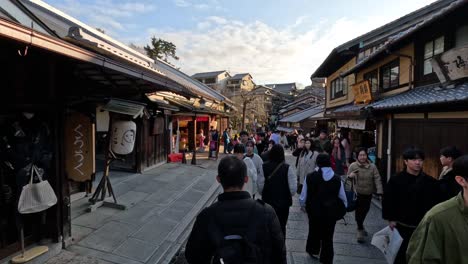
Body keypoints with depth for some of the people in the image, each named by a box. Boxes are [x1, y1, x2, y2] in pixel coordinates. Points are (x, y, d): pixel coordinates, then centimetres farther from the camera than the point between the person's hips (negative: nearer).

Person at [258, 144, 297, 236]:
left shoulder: (264, 167, -12)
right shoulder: (287, 168, -16)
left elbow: (260, 186, -12)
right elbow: (293, 189, -17)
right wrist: (288, 196, 5)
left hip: (267, 202, 1)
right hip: (284, 202, -1)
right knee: (281, 227, 16)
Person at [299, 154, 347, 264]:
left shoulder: (310, 177, -16)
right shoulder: (337, 179, -10)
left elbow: (303, 197, -9)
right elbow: (343, 198, -1)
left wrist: (303, 204, 13)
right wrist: (342, 210, 18)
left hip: (314, 211, 0)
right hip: (331, 213, 1)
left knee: (314, 231, 24)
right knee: (328, 236, 16)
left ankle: (312, 250, 42)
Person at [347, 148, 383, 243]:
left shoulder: (372, 166, -1)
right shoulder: (353, 166, -8)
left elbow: (377, 179, -4)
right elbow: (348, 178, -4)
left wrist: (379, 191, -16)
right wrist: (350, 176, -29)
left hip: (368, 194, 3)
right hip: (357, 193, -3)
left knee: (365, 210, 18)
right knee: (358, 211, -5)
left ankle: (361, 226, 42)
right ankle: (360, 230, 12)